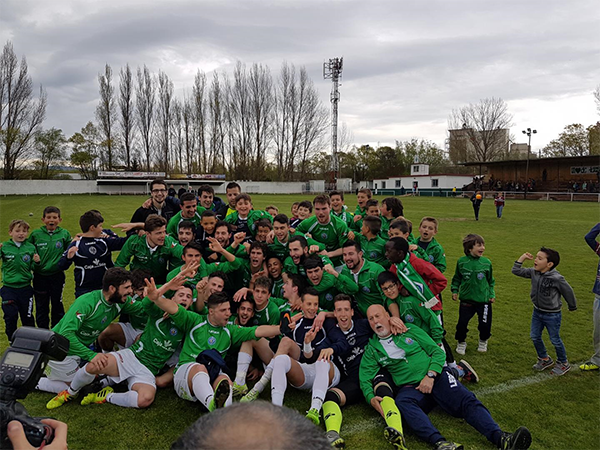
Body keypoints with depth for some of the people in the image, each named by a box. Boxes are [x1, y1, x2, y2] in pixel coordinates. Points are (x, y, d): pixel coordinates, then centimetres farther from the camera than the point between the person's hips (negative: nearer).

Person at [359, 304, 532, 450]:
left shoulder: (410, 330, 10)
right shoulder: (372, 350, 10)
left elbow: (437, 352, 8)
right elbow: (365, 378, 4)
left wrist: (430, 376, -9)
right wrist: (372, 399, -17)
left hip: (436, 376, 2)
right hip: (409, 387, -1)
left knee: (467, 400, -23)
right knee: (402, 403, -35)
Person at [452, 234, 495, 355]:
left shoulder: (486, 262, -3)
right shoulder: (461, 262, -5)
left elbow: (491, 281, 9)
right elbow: (457, 279, 9)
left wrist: (492, 294, 3)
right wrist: (455, 291, 0)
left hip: (484, 300, 1)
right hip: (466, 300, 0)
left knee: (485, 324, 5)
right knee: (462, 323, 0)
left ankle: (483, 341, 37)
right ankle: (461, 342, 27)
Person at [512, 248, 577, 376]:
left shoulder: (557, 278, -25)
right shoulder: (533, 272, -9)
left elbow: (568, 292, -11)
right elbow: (516, 271, 1)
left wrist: (572, 306, 4)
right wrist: (522, 258, -7)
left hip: (552, 315, -6)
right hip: (537, 312, 6)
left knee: (555, 340, 8)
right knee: (535, 337, 14)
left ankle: (563, 363, 31)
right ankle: (544, 359, 36)